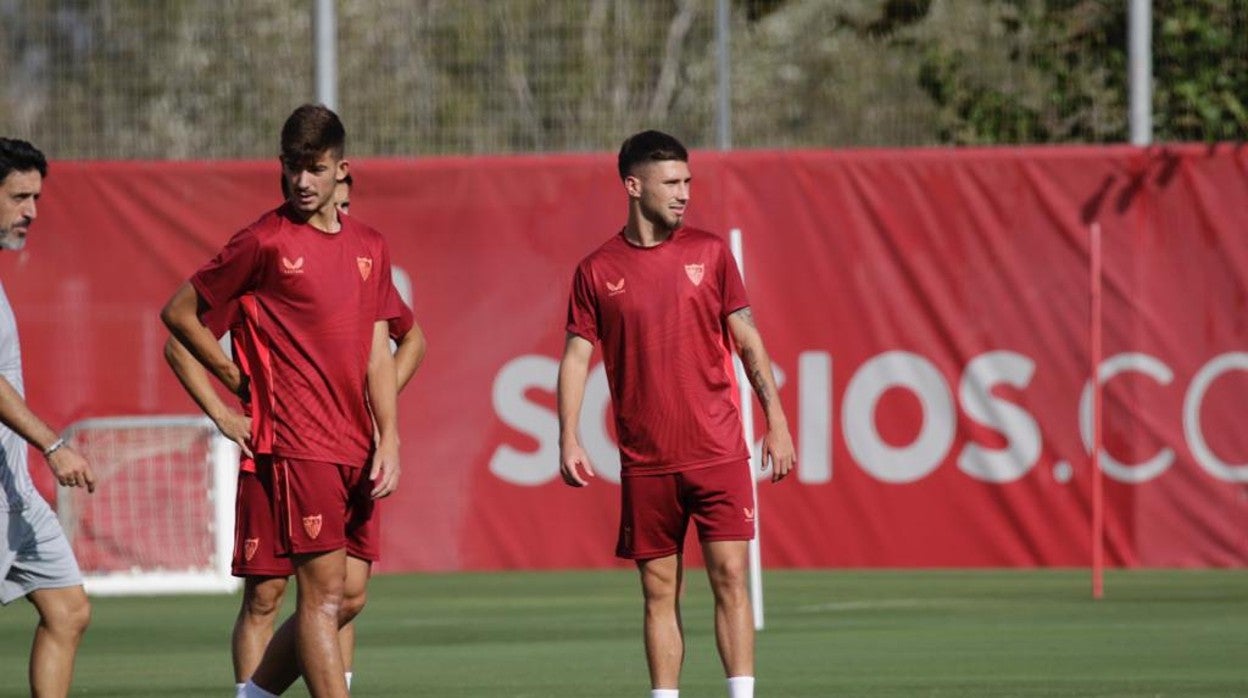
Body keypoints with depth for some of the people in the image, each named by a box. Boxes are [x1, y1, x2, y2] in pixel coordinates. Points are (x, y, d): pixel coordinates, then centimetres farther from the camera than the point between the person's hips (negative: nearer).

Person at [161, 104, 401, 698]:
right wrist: (239, 382, 5)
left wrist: (388, 439, 4)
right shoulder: (264, 242, -4)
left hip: (356, 447, 6)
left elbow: (378, 352, 14)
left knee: (345, 599, 8)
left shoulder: (370, 247, 13)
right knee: (324, 593, -11)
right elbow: (179, 313, 4)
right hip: (299, 443, -6)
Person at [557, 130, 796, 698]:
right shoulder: (597, 271, 2)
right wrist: (568, 440, -7)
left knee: (729, 576, -6)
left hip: (718, 453, 0)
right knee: (659, 591, 3)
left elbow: (748, 340, 8)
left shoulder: (709, 252, 5)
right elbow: (576, 357, 3)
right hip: (645, 461, 0)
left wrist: (776, 421, 2)